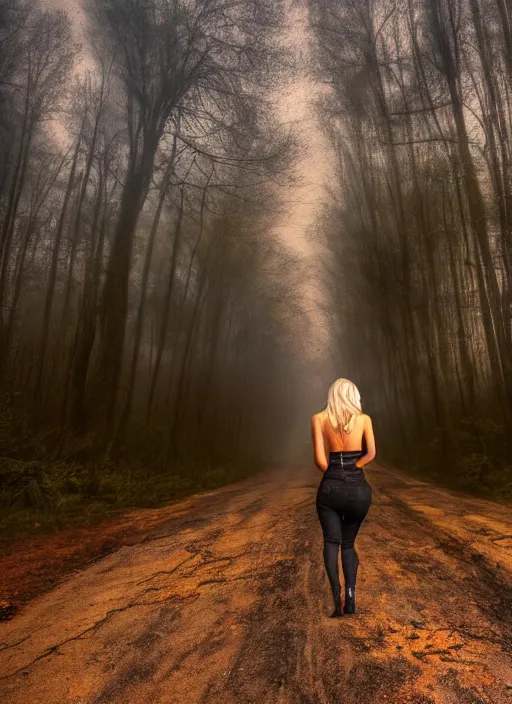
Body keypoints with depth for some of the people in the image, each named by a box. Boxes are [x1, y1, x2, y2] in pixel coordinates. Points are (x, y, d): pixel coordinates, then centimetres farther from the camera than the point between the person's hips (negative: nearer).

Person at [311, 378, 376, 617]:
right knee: (348, 543, 18)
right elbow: (371, 453, -10)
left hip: (330, 488, -2)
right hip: (359, 490, 2)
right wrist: (352, 469, 0)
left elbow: (320, 459, -6)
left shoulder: (319, 418, -2)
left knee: (331, 541, 5)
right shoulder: (364, 419, 1)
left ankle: (336, 593, -17)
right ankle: (350, 591, 0)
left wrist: (334, 475, 10)